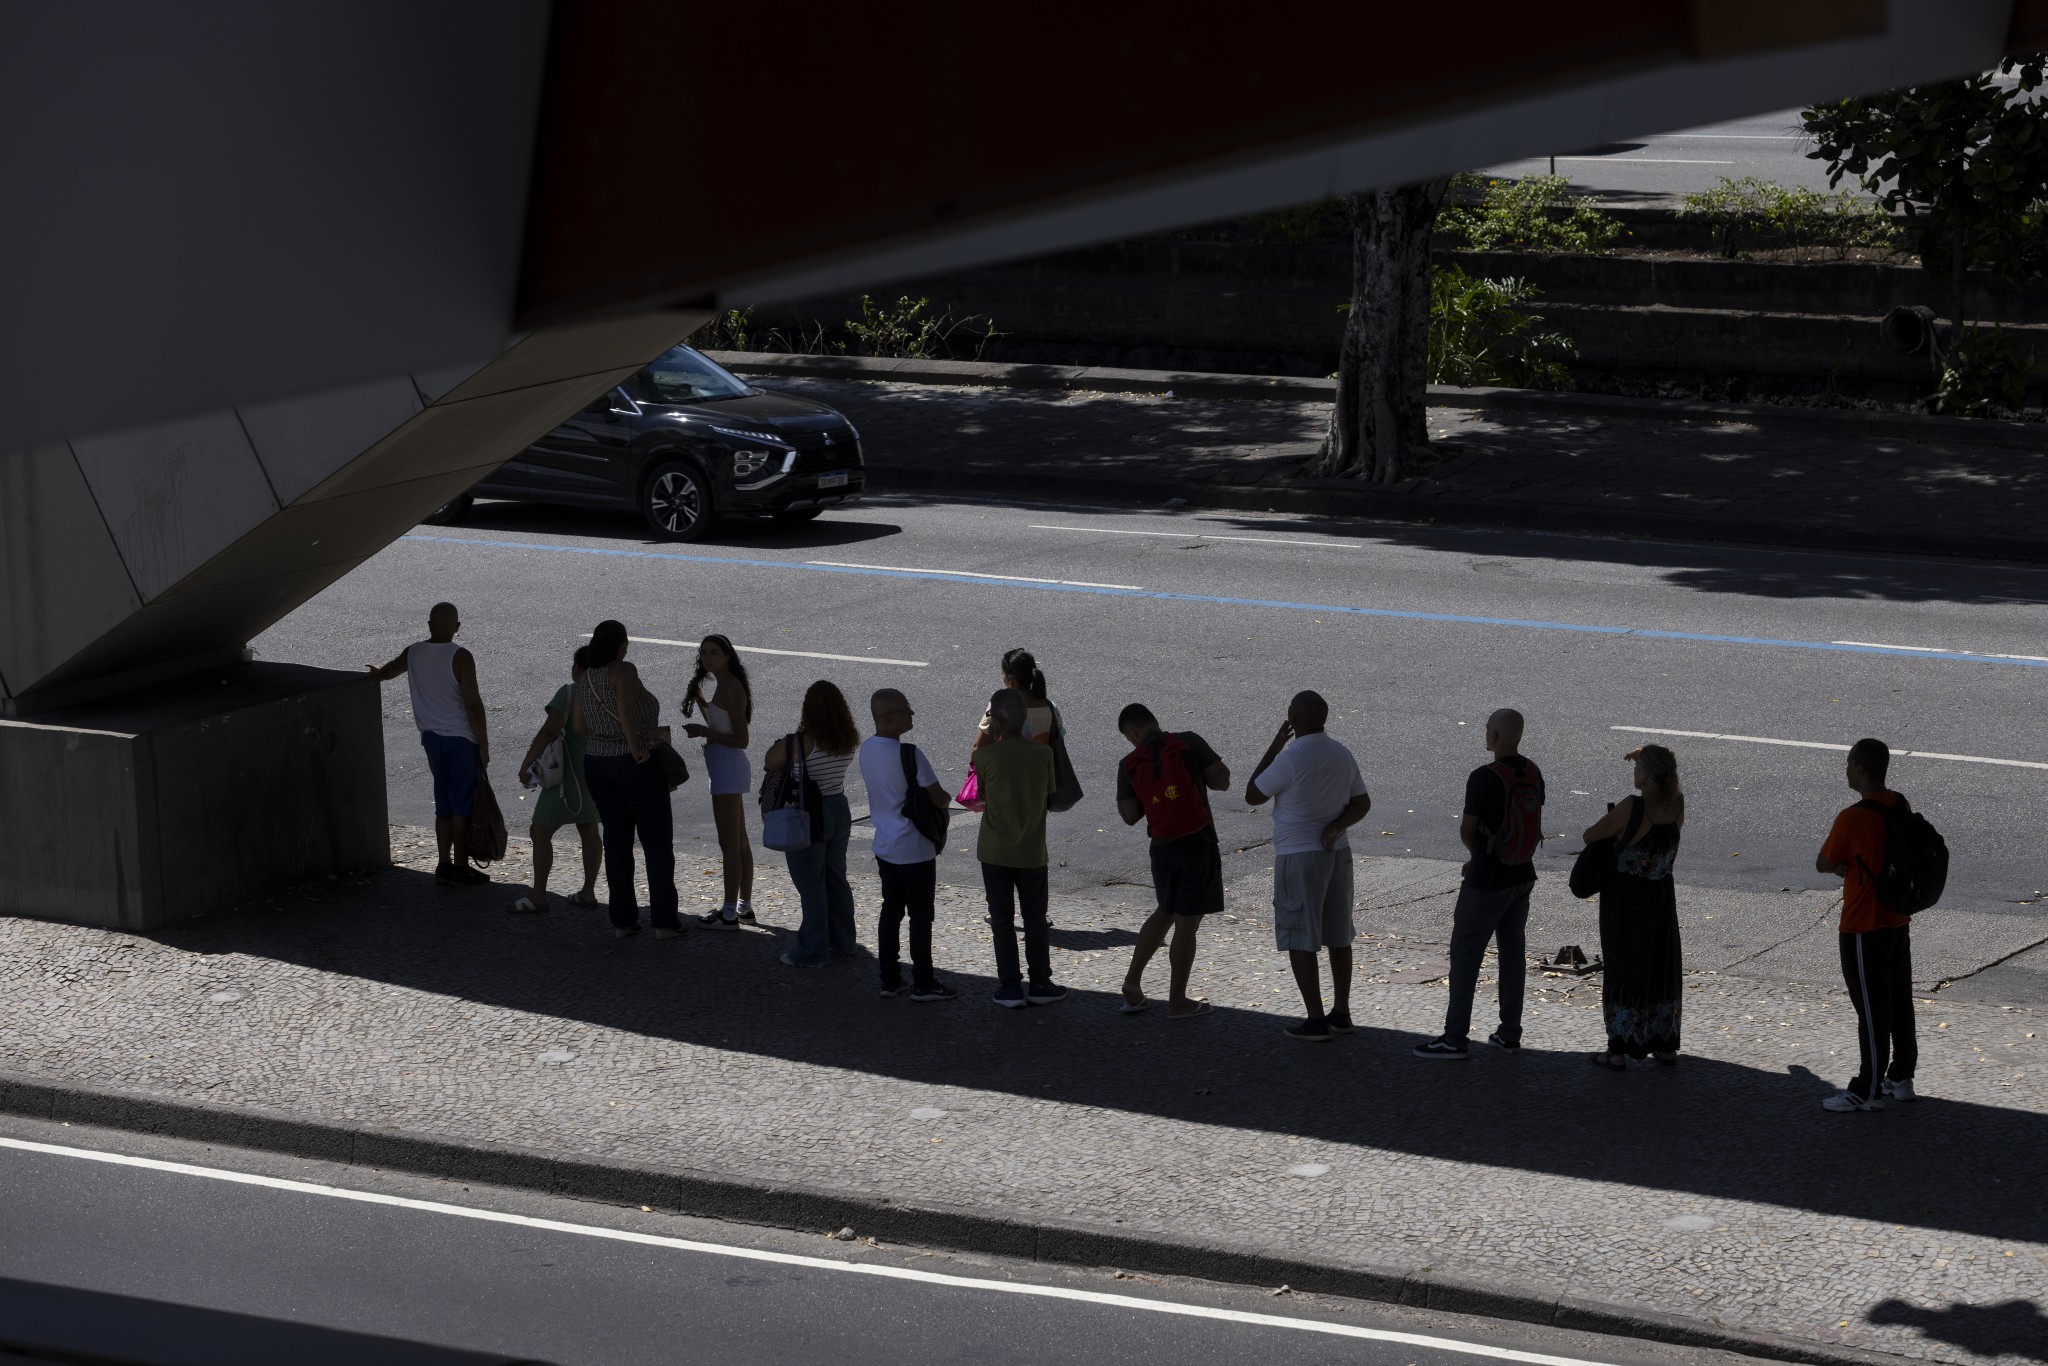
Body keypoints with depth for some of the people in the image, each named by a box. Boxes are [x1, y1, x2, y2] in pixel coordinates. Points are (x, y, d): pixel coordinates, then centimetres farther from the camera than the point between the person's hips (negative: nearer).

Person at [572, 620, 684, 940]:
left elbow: (578, 725, 6)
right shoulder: (623, 672, -15)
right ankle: (664, 920, 2)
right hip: (637, 766, -6)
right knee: (657, 844, 3)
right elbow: (626, 707, -32)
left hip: (596, 766, 6)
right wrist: (636, 747, -26)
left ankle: (622, 919, 11)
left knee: (616, 841, 13)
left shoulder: (584, 680, 5)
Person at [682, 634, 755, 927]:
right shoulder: (723, 686, 11)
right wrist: (699, 697, 16)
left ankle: (730, 913, -1)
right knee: (739, 841, 16)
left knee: (729, 843, -5)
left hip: (728, 767, -11)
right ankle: (745, 906, 24)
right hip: (728, 769, 11)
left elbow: (741, 740, -20)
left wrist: (703, 732, -18)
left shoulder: (732, 690, -18)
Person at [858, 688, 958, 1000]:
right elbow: (939, 799, -17)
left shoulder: (866, 749, 2)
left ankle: (889, 980, 20)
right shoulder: (909, 755, -23)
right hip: (915, 849, -7)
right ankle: (923, 984, 10)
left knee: (891, 912, 15)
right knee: (921, 917, 3)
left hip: (884, 845, 7)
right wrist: (944, 798, 7)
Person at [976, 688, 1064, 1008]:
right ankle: (1040, 984, 17)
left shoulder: (986, 756, -15)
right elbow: (1049, 792, 5)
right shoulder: (1043, 754, -9)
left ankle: (1010, 987, 10)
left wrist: (989, 738, 4)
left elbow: (982, 791, 2)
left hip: (995, 852, -2)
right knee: (1035, 919, 14)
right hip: (1032, 852, 2)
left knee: (1002, 921, 8)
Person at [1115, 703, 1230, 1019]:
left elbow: (1129, 815, -2)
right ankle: (1177, 1001, 10)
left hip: (1162, 848, 3)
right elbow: (1222, 780, -9)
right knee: (1186, 923, 3)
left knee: (1165, 913, 25)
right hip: (1198, 846, -3)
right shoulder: (1189, 742, -7)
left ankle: (1132, 982, 20)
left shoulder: (1129, 764, -1)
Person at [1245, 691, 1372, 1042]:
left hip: (1299, 856, -7)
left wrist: (1274, 746, -3)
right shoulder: (1342, 754, 4)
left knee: (1299, 940, -1)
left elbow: (1253, 796, -6)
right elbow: (1362, 803, 8)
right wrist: (1334, 827, -8)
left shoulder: (1290, 758, -19)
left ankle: (1315, 1021, -3)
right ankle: (1341, 1013, 21)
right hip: (1337, 853, 7)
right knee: (1337, 935, 15)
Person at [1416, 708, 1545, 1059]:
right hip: (1522, 876, 7)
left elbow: (1467, 831, -13)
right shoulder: (1534, 774, 2)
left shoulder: (1483, 778, -20)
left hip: (1487, 883, -7)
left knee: (1465, 953, 0)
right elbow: (1532, 828, 10)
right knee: (1512, 951, 13)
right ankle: (1510, 1033, 18)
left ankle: (1454, 1037, 1)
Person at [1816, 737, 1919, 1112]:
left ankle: (1868, 1091, 9)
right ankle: (1901, 1078, 28)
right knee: (1900, 1003, 17)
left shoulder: (1852, 819, -23)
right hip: (1899, 922, 8)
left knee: (1872, 1010, 0)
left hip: (1863, 930, -8)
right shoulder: (1902, 808, 1)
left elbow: (1823, 865, -10)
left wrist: (1841, 866, 9)